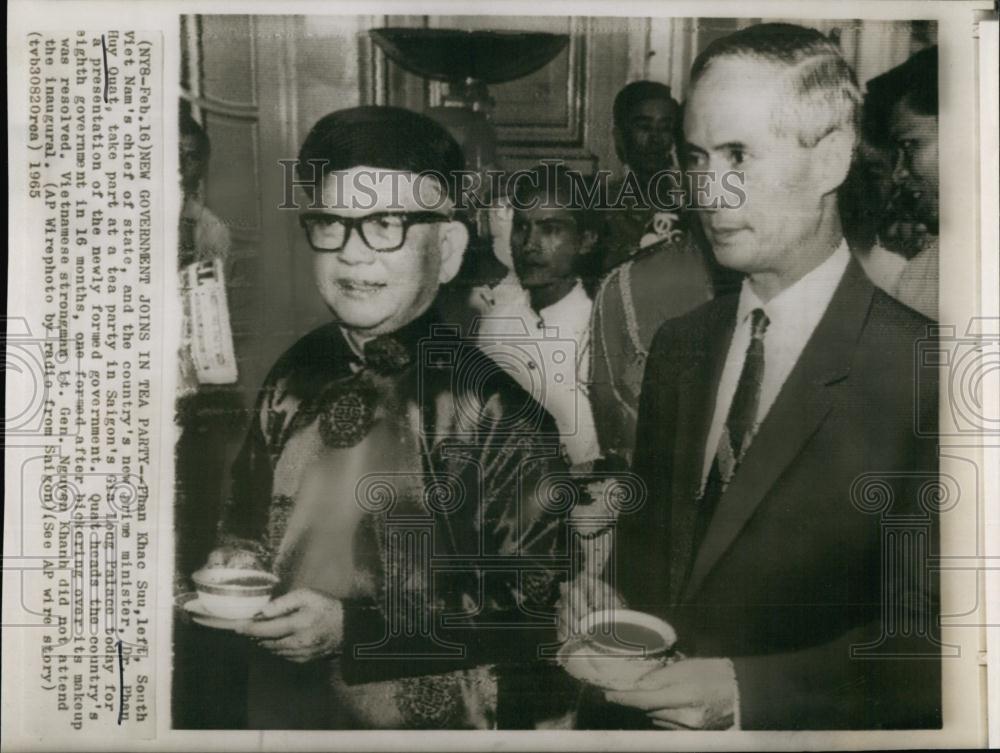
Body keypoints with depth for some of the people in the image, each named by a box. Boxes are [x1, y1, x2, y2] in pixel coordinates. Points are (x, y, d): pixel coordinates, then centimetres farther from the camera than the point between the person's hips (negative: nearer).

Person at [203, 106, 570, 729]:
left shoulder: (495, 403, -20)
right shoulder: (295, 380, -3)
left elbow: (536, 602, -18)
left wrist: (353, 628, -21)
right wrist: (232, 569, -8)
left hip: (431, 721, -5)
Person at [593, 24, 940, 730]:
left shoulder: (920, 373, -20)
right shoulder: (678, 345, -2)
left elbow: (927, 638, -17)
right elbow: (650, 543, 6)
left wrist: (747, 692, -25)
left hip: (800, 725, -4)